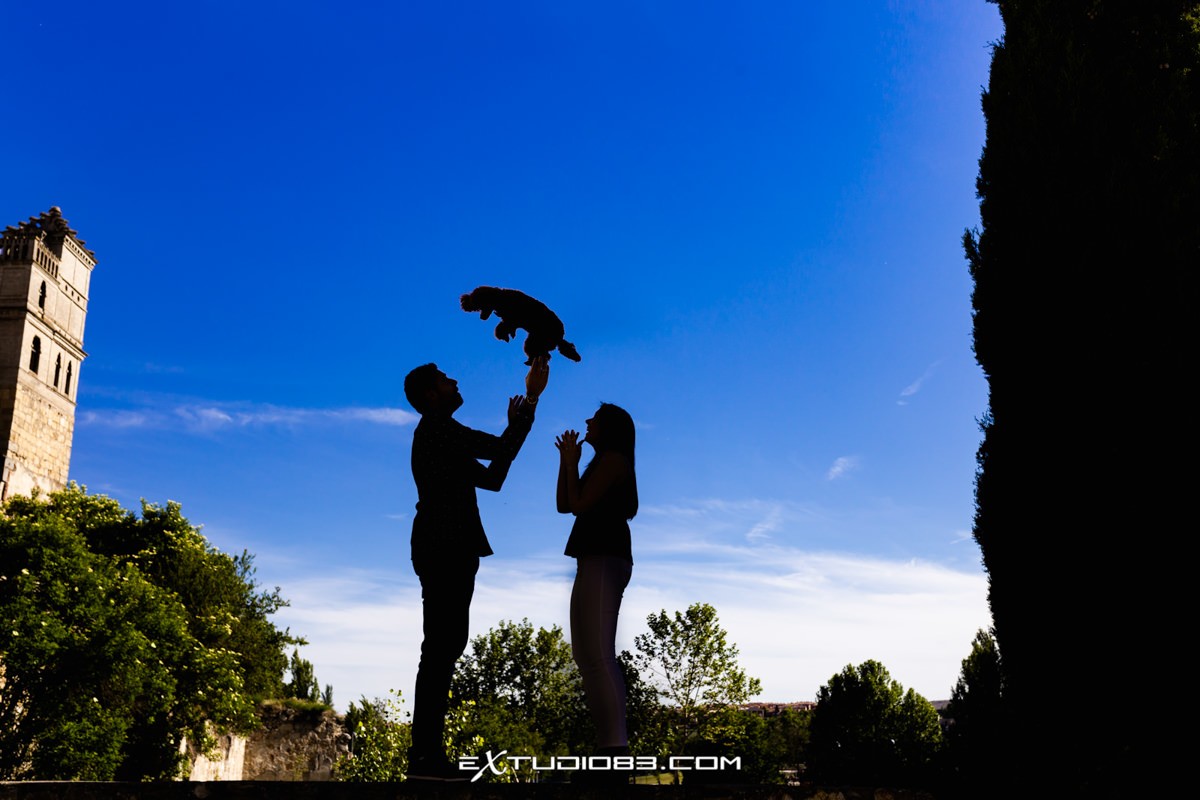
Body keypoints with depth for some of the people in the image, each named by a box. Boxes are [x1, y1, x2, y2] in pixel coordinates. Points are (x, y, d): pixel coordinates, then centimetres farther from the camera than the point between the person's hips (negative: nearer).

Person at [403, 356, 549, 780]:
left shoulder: (443, 434, 23)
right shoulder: (437, 429, -10)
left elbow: (492, 479, 22)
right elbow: (501, 449, -18)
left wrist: (512, 426, 19)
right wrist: (532, 396, -10)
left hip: (448, 553, 11)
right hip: (443, 551, -11)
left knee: (445, 646, 10)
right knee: (441, 647, -11)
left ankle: (427, 750, 14)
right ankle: (424, 754, -10)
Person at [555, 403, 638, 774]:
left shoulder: (613, 458, -5)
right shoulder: (603, 464, 23)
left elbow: (579, 504, -13)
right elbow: (564, 505, 20)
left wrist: (570, 461, -1)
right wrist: (566, 461, 15)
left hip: (604, 560, -11)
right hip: (595, 562, 11)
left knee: (598, 654, -18)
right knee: (588, 655, 9)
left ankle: (616, 745, -21)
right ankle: (609, 741, 9)